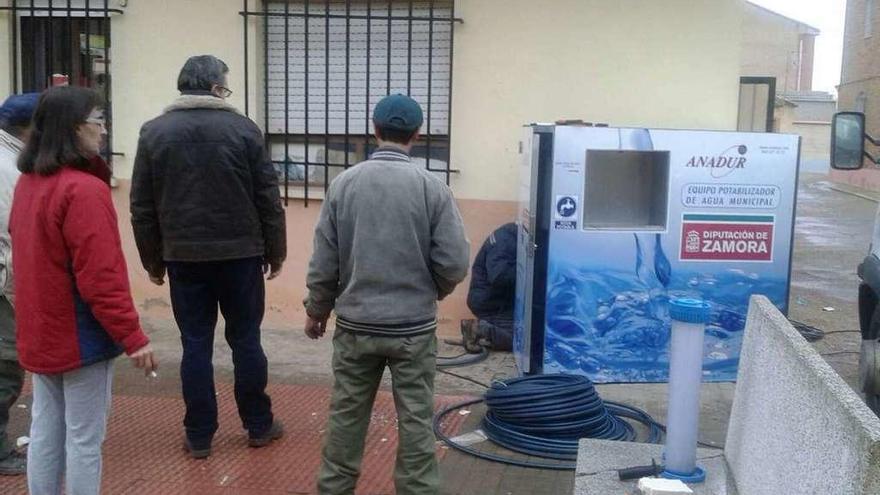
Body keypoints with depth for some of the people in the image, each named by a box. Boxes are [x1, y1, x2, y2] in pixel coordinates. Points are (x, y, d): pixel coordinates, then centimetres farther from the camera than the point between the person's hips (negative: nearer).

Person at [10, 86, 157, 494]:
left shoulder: (27, 183, 7)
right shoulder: (84, 189, -21)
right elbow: (101, 277, -24)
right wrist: (133, 337, -20)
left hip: (41, 332, 9)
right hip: (80, 336, -8)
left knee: (45, 430, 16)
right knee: (84, 439, 2)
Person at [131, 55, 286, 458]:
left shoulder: (154, 132, 1)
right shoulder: (243, 128, -4)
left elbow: (142, 208, 3)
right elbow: (268, 198, -3)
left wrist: (153, 261, 11)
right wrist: (275, 251, 6)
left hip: (184, 256, 1)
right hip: (240, 252, -1)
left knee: (195, 344, 8)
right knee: (245, 339, 9)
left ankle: (199, 436, 14)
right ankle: (259, 425, 20)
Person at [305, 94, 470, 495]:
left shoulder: (344, 183, -4)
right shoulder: (432, 187, -10)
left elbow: (323, 262, 0)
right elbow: (454, 264, -9)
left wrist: (316, 311, 15)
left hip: (355, 325, 2)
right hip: (414, 328, -2)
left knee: (346, 417, 15)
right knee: (415, 422, 9)